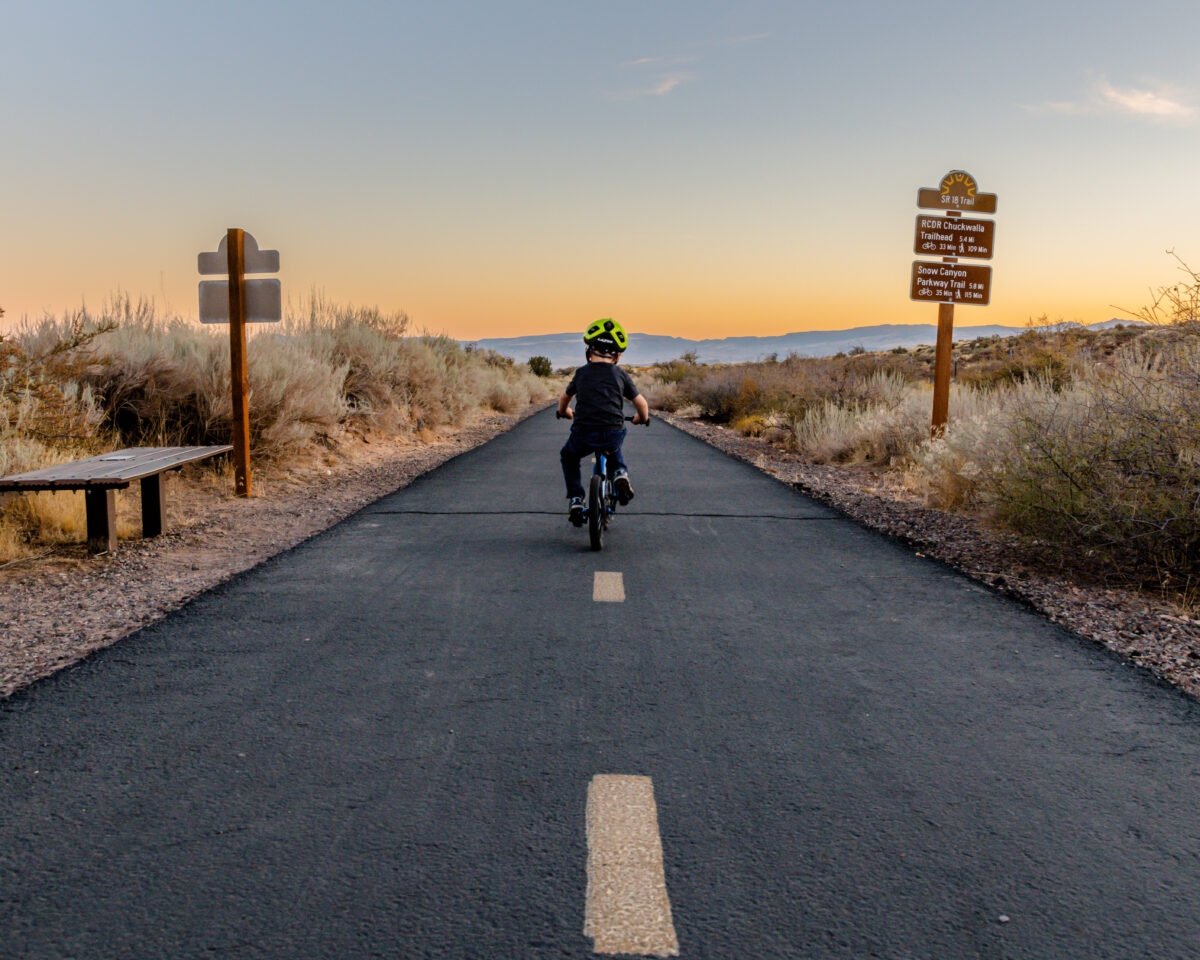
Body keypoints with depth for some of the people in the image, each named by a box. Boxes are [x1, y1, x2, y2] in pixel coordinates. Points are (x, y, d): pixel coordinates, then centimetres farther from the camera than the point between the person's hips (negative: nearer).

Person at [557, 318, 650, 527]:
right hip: (614, 434, 1)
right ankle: (620, 473, 11)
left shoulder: (581, 373, 11)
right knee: (614, 448, 38)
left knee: (568, 456, 30)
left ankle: (575, 500, 17)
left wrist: (565, 412, 49)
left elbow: (564, 398, 27)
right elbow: (641, 404, 10)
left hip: (583, 434, -1)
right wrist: (642, 418, 32)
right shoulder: (621, 375, 8)